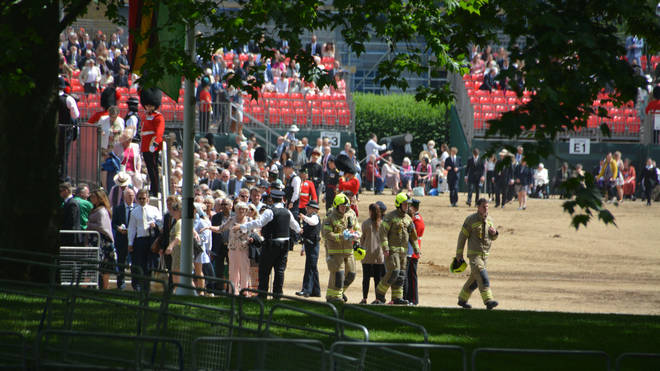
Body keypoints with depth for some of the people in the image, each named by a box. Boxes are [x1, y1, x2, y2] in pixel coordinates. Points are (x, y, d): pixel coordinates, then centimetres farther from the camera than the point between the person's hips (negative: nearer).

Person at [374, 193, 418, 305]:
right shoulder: (390, 217, -8)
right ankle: (380, 293, -4)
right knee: (393, 272, -16)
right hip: (392, 250, -7)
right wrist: (385, 248, -20)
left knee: (401, 275, 5)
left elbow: (413, 235, 23)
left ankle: (397, 297, 7)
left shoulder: (408, 218, 14)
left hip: (403, 251, 7)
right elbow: (382, 232, -13)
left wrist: (416, 248, 16)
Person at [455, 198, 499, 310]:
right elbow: (462, 236, -4)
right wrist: (459, 254, -4)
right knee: (482, 276, -21)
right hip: (474, 254, -7)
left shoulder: (489, 220, 9)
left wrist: (495, 233, -7)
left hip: (485, 254, 7)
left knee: (474, 279, 13)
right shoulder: (471, 220, -8)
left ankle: (462, 299, 29)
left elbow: (493, 238, 19)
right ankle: (488, 301, -29)